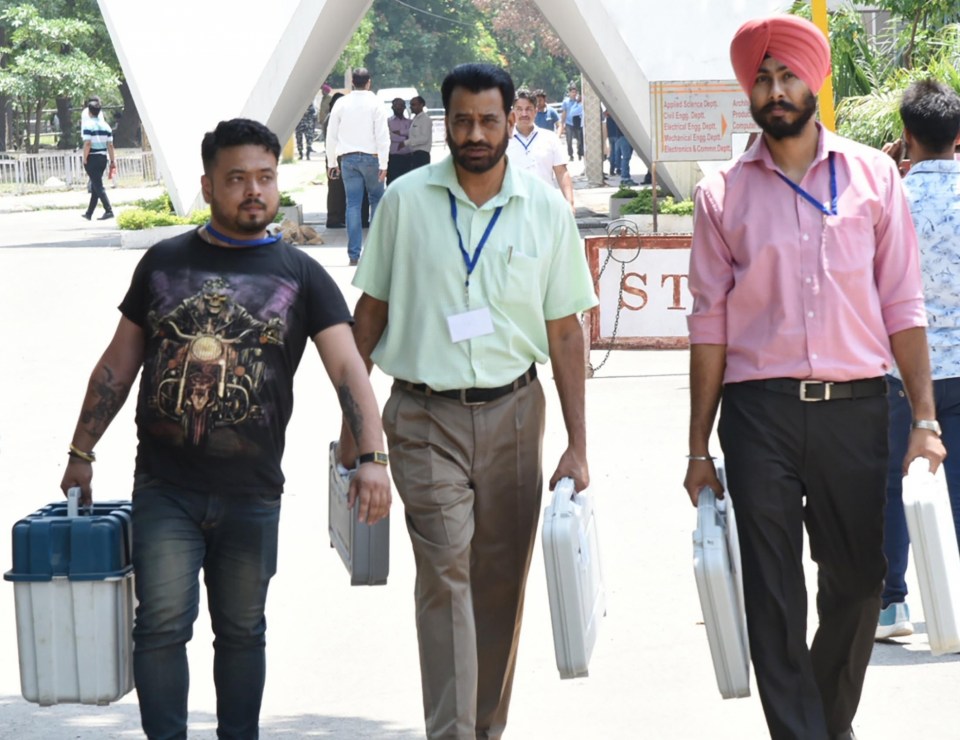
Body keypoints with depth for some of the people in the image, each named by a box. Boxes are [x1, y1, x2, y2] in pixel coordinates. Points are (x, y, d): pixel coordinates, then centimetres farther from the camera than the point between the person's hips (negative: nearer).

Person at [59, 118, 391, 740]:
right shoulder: (165, 262, 7)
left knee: (242, 632, 10)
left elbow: (348, 367, -8)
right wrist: (81, 454, 10)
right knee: (163, 623, -9)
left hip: (252, 494, 0)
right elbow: (119, 363, 13)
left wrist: (372, 458, -22)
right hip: (164, 489, 0)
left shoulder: (300, 276, 2)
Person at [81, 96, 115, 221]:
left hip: (92, 158, -7)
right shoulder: (106, 126, 7)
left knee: (98, 186, -7)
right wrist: (113, 160, 8)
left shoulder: (88, 126, -12)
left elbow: (87, 144, -19)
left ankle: (108, 211, -18)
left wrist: (85, 159, -10)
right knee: (96, 186, 15)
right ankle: (89, 213, 23)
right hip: (103, 158, 7)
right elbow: (110, 145, 6)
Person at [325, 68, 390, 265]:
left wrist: (333, 163, 13)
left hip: (347, 158, 2)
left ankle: (354, 253, -2)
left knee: (353, 204, 2)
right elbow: (382, 136, -9)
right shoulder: (375, 104, -4)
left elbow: (331, 136, 7)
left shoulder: (341, 105, 4)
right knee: (377, 199, 12)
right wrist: (383, 164, -9)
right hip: (370, 157, -2)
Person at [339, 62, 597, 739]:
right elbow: (372, 309, 8)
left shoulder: (547, 212, 2)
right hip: (426, 415, -2)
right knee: (445, 571, -13)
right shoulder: (406, 201, 0)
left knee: (502, 581, 7)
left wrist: (577, 446, 1)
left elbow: (565, 332, 4)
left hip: (512, 411, 2)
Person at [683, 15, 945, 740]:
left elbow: (903, 306, 5)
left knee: (858, 584, 7)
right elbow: (710, 325, 6)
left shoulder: (872, 176, 6)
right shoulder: (724, 193, 6)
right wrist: (700, 447, 3)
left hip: (854, 408, 1)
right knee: (774, 598, -2)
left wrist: (924, 417, -3)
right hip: (760, 413, -1)